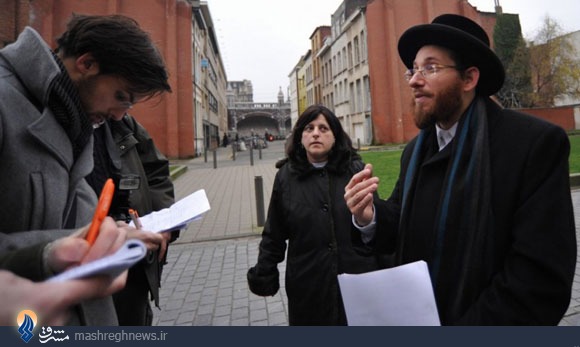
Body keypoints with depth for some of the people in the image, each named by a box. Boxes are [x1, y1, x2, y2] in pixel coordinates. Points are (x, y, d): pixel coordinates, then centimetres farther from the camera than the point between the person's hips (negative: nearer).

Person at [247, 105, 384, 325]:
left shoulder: (356, 170, -4)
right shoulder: (286, 176, -1)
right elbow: (274, 234, 4)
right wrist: (264, 275, 3)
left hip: (359, 278, 0)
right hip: (308, 285, 1)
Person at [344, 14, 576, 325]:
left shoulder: (536, 143, -19)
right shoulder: (415, 149, 0)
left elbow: (543, 275, -23)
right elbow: (403, 228, 1)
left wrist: (465, 327, -23)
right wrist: (370, 218, -19)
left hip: (478, 320, -5)